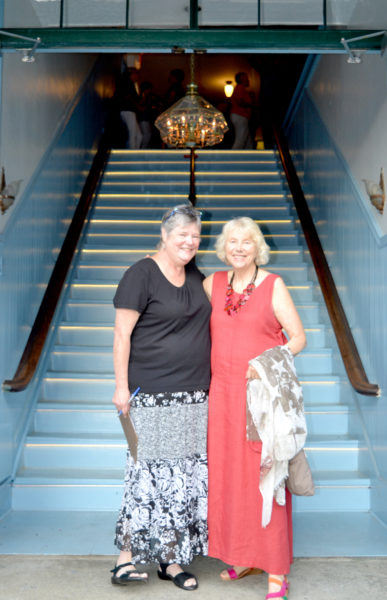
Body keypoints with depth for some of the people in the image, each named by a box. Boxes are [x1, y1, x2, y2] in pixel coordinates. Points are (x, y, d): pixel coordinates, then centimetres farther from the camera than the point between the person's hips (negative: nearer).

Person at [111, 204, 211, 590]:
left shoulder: (197, 278, 14)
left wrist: (209, 381, 16)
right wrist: (121, 386, -13)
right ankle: (126, 559, 11)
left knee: (186, 477, 9)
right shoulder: (141, 275, -7)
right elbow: (122, 334, -9)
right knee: (149, 473, -4)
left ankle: (171, 560, 21)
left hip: (195, 396, 7)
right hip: (153, 396, -6)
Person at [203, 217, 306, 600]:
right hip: (223, 392, 5)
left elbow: (298, 338, -5)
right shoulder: (214, 283, 8)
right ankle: (244, 557, 29)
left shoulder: (273, 285, -4)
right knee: (228, 477, 10)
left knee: (264, 478, -1)